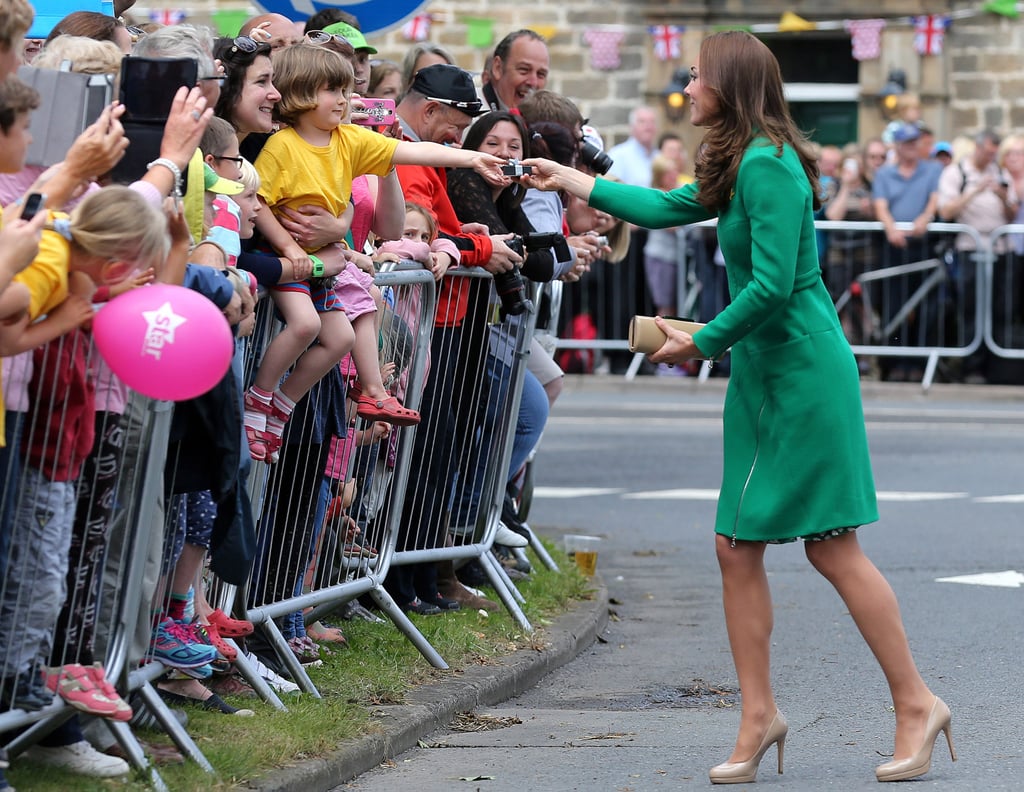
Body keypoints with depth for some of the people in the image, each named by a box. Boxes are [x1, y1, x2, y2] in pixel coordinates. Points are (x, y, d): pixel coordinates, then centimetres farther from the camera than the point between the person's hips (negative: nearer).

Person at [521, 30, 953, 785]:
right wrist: (576, 182, 36)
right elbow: (666, 208, 31)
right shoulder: (737, 168, 13)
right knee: (737, 547, 6)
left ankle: (917, 703, 3)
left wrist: (702, 342, -11)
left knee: (832, 546, -6)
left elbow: (773, 284, -22)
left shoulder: (767, 165, -17)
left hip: (805, 374, -10)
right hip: (760, 376, 10)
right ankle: (759, 715, 10)